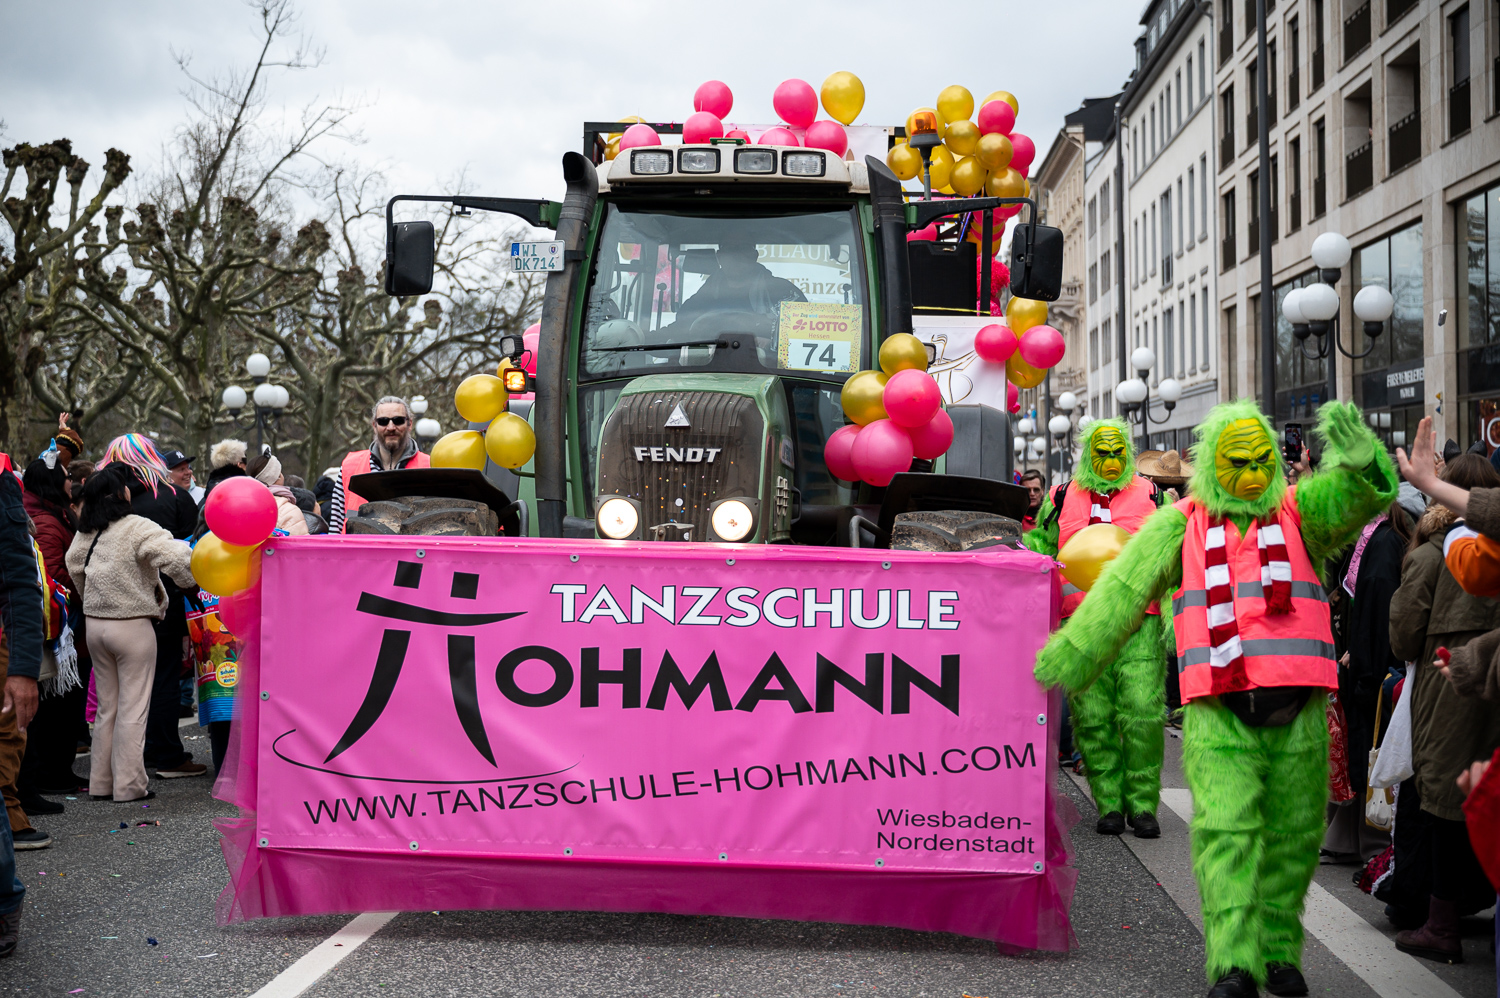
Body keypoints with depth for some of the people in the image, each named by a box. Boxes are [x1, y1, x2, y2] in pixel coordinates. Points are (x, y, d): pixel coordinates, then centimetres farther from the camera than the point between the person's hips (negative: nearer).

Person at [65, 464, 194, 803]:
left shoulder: (85, 532, 5)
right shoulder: (137, 528, -16)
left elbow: (74, 567, 16)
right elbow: (175, 558, -24)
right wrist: (195, 577, -6)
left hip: (95, 623, 7)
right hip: (132, 625, -6)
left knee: (106, 706, 15)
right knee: (133, 707, 0)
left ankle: (101, 782, 19)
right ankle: (129, 785, 2)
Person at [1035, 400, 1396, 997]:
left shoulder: (1300, 512, 9)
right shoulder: (1179, 525, 8)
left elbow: (1359, 497, -10)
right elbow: (1122, 593, 6)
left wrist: (1358, 456, -34)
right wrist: (1067, 660, 3)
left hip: (1297, 712, 2)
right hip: (1219, 713, -2)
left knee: (1292, 836, 8)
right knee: (1225, 830, -13)